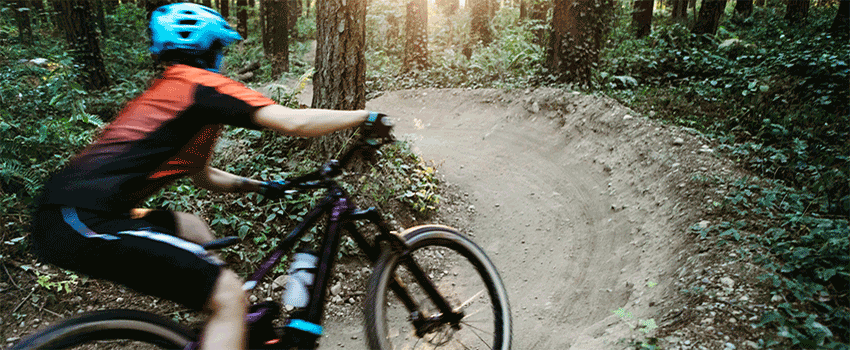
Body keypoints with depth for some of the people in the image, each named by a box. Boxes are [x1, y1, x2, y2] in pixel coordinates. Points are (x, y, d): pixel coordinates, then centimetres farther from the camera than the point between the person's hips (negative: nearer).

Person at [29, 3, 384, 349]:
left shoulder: (165, 91, 24)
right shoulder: (202, 84, -4)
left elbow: (202, 175, 32)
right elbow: (295, 122, -13)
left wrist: (261, 186, 29)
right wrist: (367, 116, -2)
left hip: (63, 214, 11)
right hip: (85, 222, -11)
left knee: (193, 230, 27)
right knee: (229, 297, -11)